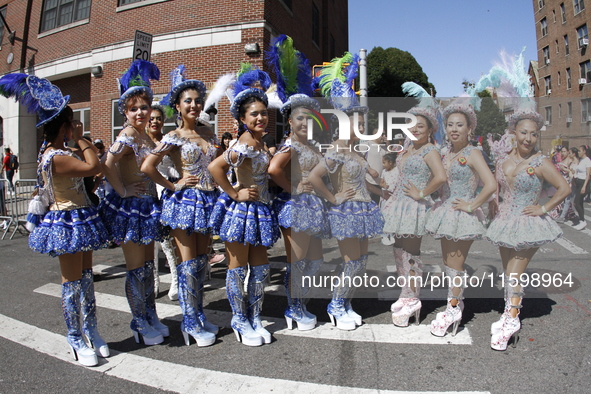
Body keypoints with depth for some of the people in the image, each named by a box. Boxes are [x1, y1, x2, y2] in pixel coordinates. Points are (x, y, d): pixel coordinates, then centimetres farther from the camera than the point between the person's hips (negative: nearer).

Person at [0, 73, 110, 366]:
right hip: (69, 224, -10)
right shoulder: (57, 158, -23)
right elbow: (94, 167, -27)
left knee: (85, 277, 15)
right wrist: (81, 139, -15)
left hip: (79, 220, 10)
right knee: (73, 282, 3)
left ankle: (90, 331, 28)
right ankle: (76, 339, 19)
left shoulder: (53, 151, 8)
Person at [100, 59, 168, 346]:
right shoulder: (127, 137, -14)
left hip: (147, 206, 8)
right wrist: (122, 190, -21)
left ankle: (151, 317, 29)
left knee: (148, 265, 15)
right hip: (129, 206, -8)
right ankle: (140, 324, 18)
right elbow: (107, 164, -29)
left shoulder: (146, 137, 12)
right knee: (137, 268, 3)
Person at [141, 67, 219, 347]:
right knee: (189, 263, 0)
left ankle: (199, 316, 25)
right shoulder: (174, 137, -6)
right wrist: (173, 186, -9)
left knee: (202, 260, 12)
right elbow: (147, 167, -13)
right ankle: (190, 323, 12)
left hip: (209, 200, 6)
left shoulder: (208, 133, 11)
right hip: (185, 200, -5)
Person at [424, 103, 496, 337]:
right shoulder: (446, 153, 8)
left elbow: (491, 185, -24)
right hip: (445, 212, 7)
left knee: (455, 265, 3)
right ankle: (456, 303, 31)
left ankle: (453, 310, 19)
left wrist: (471, 205, -17)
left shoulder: (472, 153, -13)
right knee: (448, 262, 15)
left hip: (462, 216, -7)